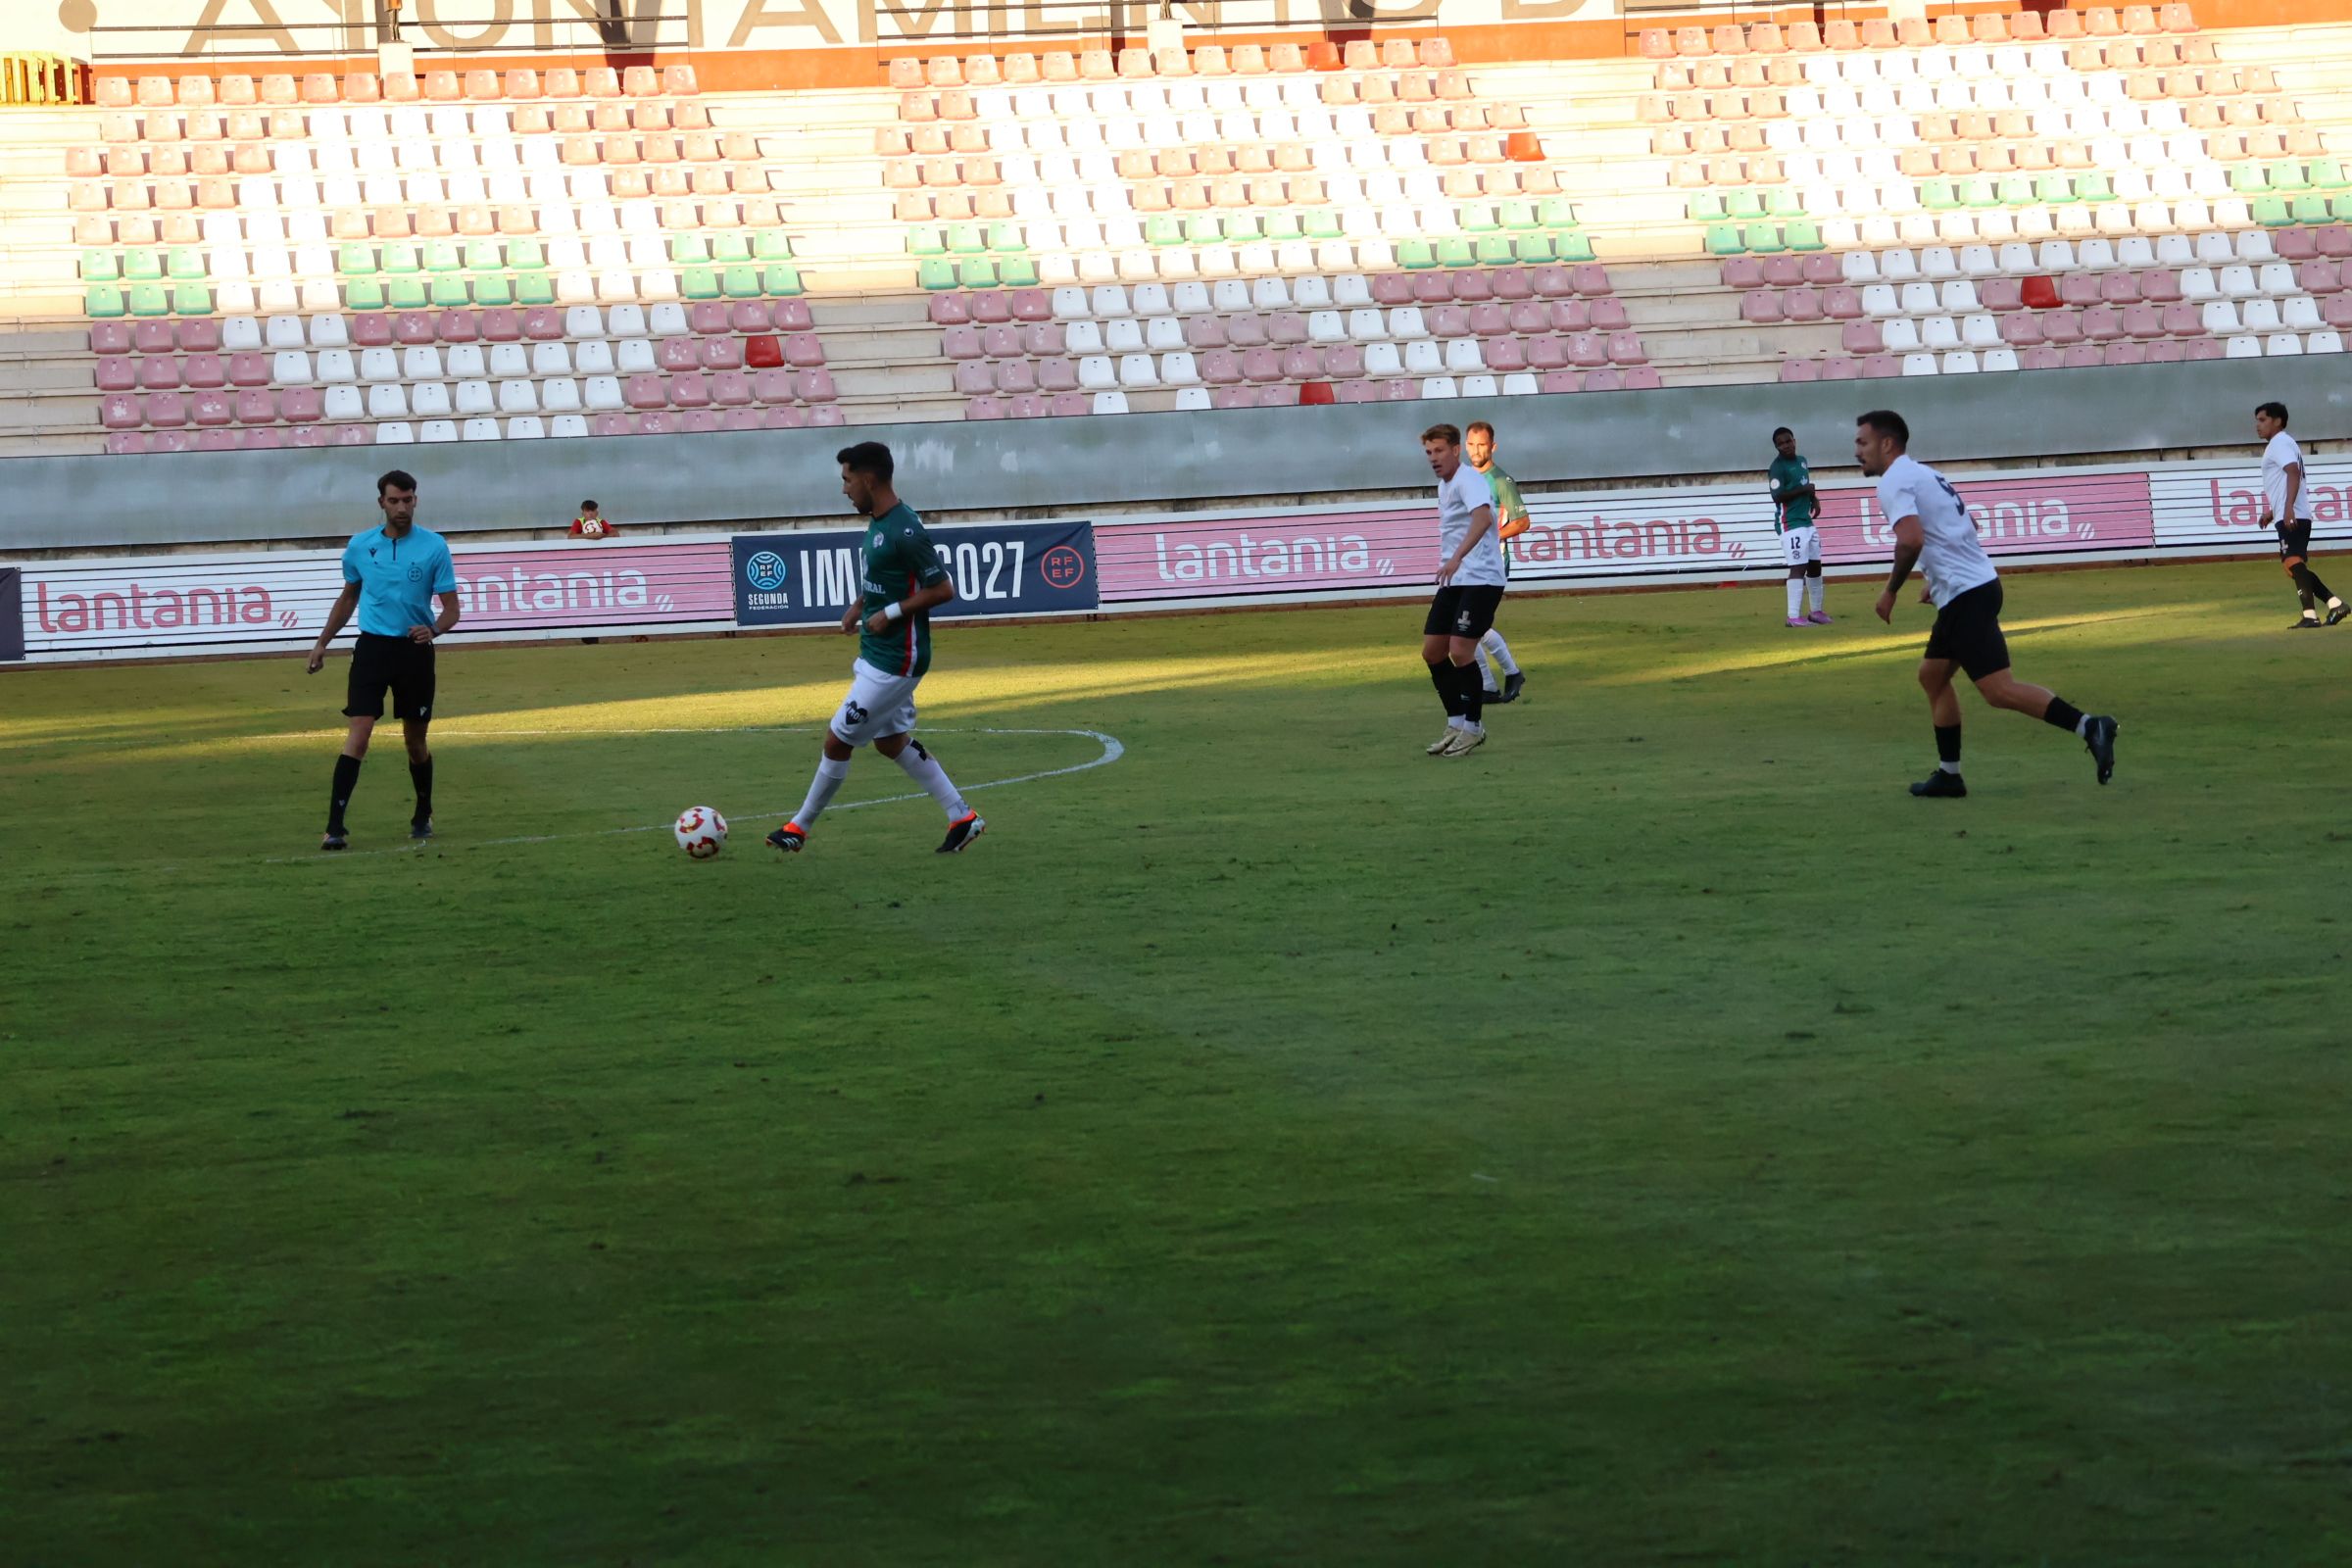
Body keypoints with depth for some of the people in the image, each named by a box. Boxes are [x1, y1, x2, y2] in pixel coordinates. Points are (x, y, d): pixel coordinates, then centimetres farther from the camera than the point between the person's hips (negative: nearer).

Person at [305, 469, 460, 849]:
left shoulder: (434, 547, -5)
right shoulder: (360, 546, 3)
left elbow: (450, 608, -4)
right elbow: (348, 597, 19)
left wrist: (433, 630, -25)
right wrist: (322, 643, 18)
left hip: (414, 650, 0)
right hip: (372, 647, 0)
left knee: (415, 740, 10)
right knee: (358, 733, -13)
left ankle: (423, 816, 33)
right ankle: (335, 826, -17)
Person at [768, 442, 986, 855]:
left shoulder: (905, 531, -22)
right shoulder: (878, 523, 8)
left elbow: (943, 589, -20)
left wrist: (891, 613, -21)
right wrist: (860, 605, 9)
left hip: (895, 661, -10)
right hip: (877, 654, 10)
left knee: (837, 739, -2)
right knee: (892, 741, 16)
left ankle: (800, 828, 12)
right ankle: (962, 817, 21)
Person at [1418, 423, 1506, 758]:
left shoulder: (1469, 480, -14)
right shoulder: (1444, 486, 16)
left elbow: (1483, 516, -33)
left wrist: (1456, 559, -44)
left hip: (1480, 579, -9)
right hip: (1454, 580, 9)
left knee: (1460, 652, -13)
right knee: (1432, 652, 5)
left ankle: (1473, 728, 0)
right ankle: (1456, 724, 15)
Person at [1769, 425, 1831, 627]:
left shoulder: (1802, 462, 14)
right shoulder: (1778, 467, -13)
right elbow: (1778, 496, -21)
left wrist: (1814, 499, 7)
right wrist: (1804, 490, -19)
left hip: (1807, 521, 9)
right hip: (1790, 524, -9)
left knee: (1815, 565, 14)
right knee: (1798, 568, -14)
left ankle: (1816, 611, 25)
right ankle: (1794, 616, -16)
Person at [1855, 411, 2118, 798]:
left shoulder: (1894, 482, -9)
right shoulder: (1924, 473, 22)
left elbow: (1911, 540, -25)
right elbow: (1967, 526, 30)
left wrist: (1890, 591, -13)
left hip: (1965, 594, -11)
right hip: (1977, 583, 11)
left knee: (1999, 690, -15)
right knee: (1932, 675, 18)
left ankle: (2088, 726, -24)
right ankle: (1948, 775, 19)